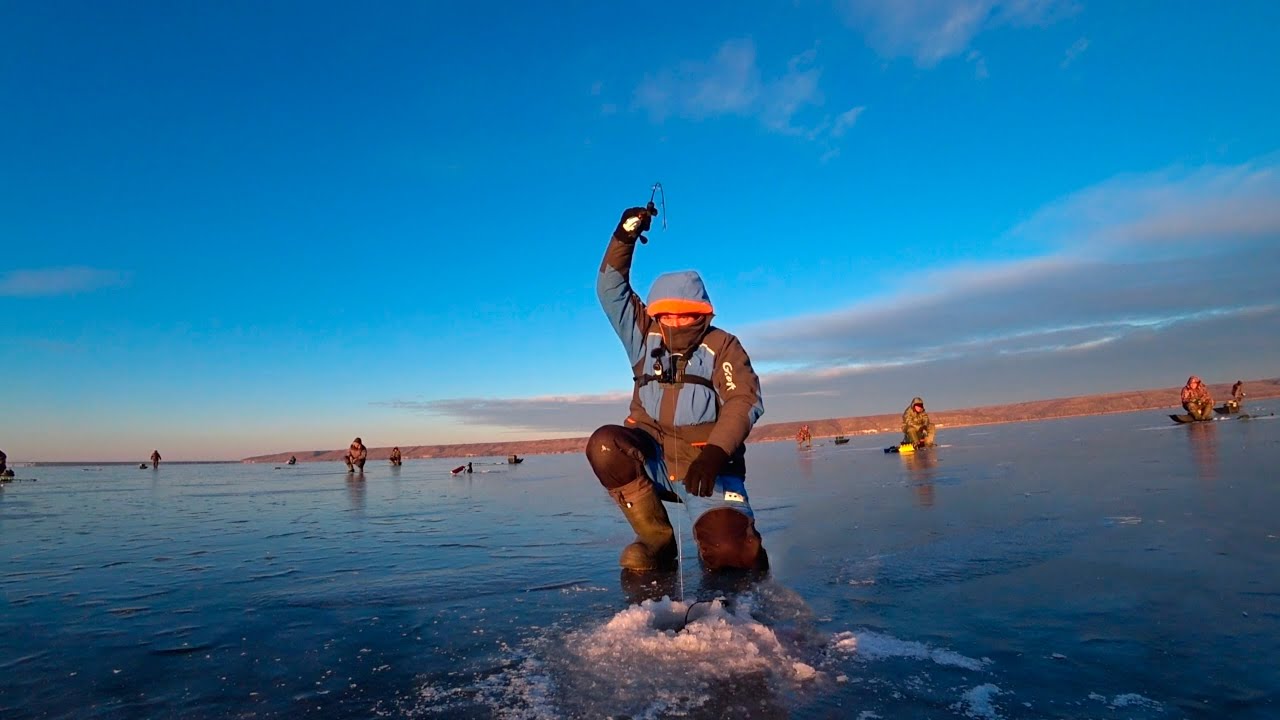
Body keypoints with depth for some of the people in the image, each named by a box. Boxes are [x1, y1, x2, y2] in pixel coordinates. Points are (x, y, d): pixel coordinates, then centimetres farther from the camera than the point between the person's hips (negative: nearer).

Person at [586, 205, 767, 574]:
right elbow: (610, 290, 5)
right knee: (605, 445, -28)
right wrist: (624, 237, -8)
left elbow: (745, 400, -11)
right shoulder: (646, 336, 11)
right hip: (654, 459, 4)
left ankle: (721, 542, 13)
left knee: (727, 549, -28)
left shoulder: (722, 346, 1)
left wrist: (715, 453, -26)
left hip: (708, 464, -3)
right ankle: (657, 539, -10)